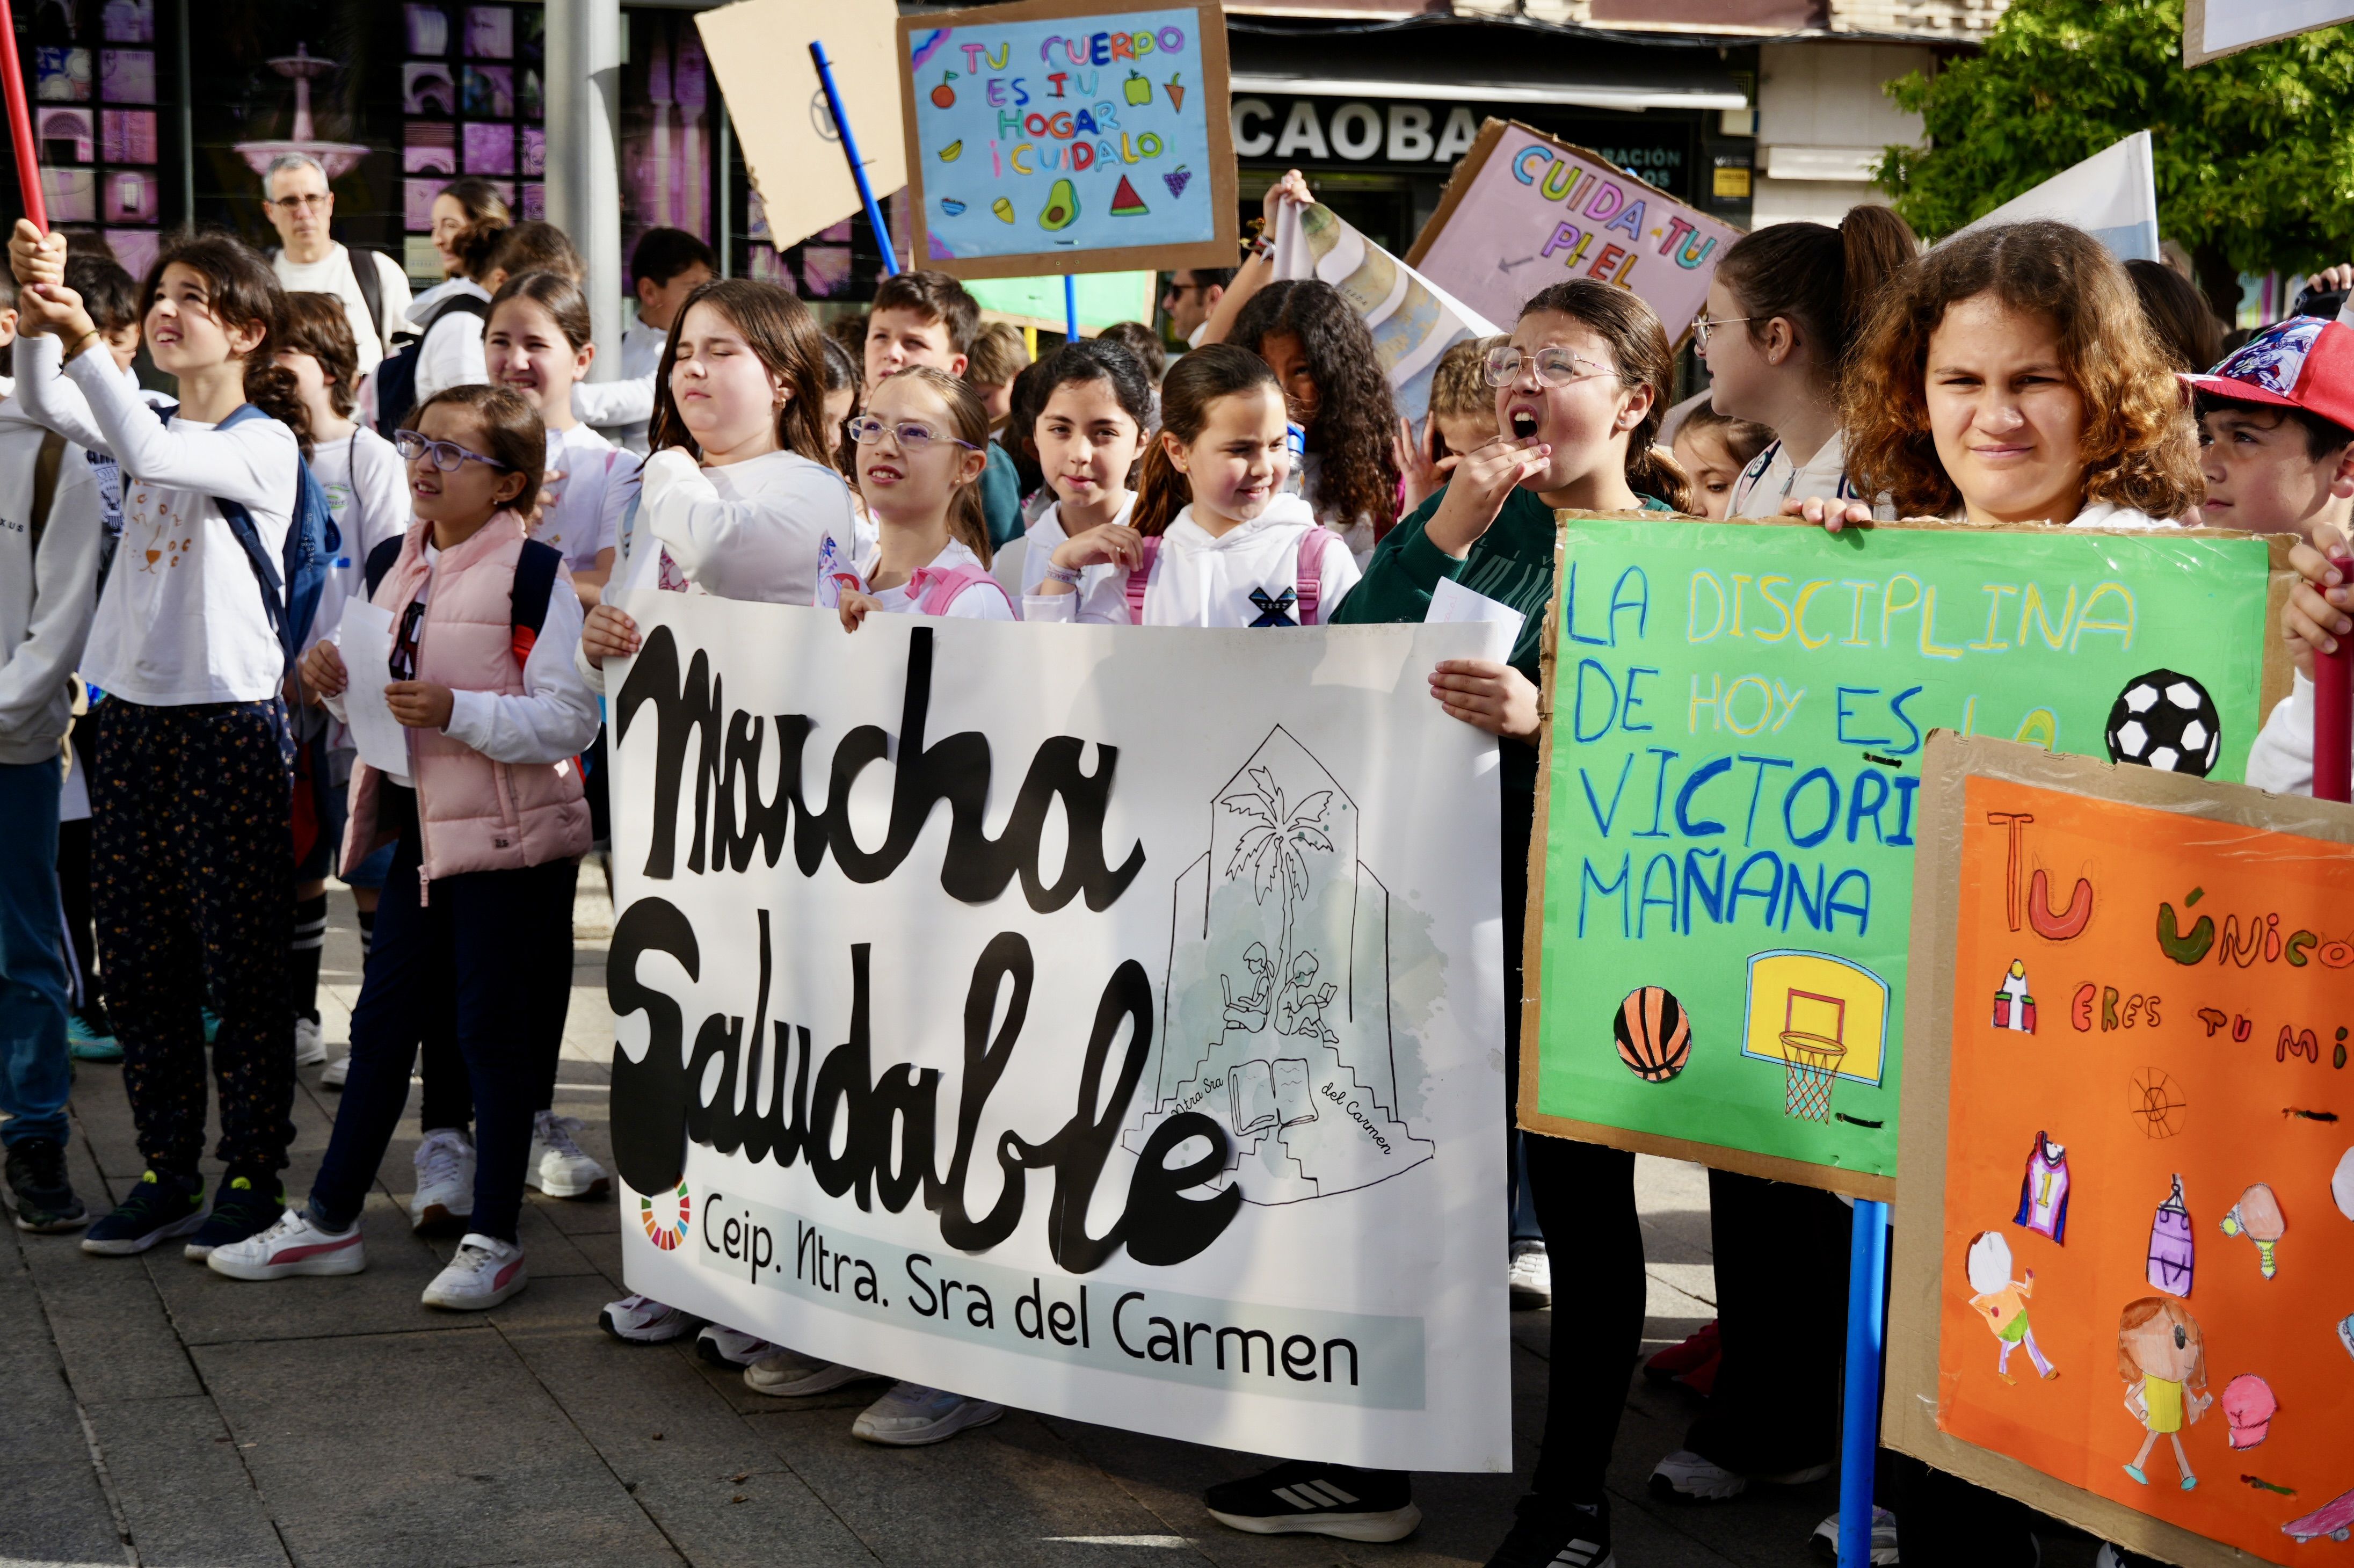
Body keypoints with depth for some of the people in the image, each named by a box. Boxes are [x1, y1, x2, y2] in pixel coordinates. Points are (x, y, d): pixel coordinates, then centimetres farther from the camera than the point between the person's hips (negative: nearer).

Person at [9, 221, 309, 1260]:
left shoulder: (264, 443, -7)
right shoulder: (143, 422, 13)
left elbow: (153, 453, -25)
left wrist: (86, 341, -31)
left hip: (232, 717, -7)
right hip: (133, 714, 7)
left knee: (241, 967, 0)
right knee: (139, 965, 10)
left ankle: (252, 1177, 10)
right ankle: (168, 1176, 20)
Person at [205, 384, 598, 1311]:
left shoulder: (534, 573, -12)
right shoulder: (392, 565, 10)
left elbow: (569, 721, -17)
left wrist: (458, 712, -26)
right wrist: (337, 684, -2)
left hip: (507, 830, -7)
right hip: (420, 823, 7)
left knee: (491, 1029, 1)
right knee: (381, 1021, 13)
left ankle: (494, 1241, 13)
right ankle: (329, 1222, 24)